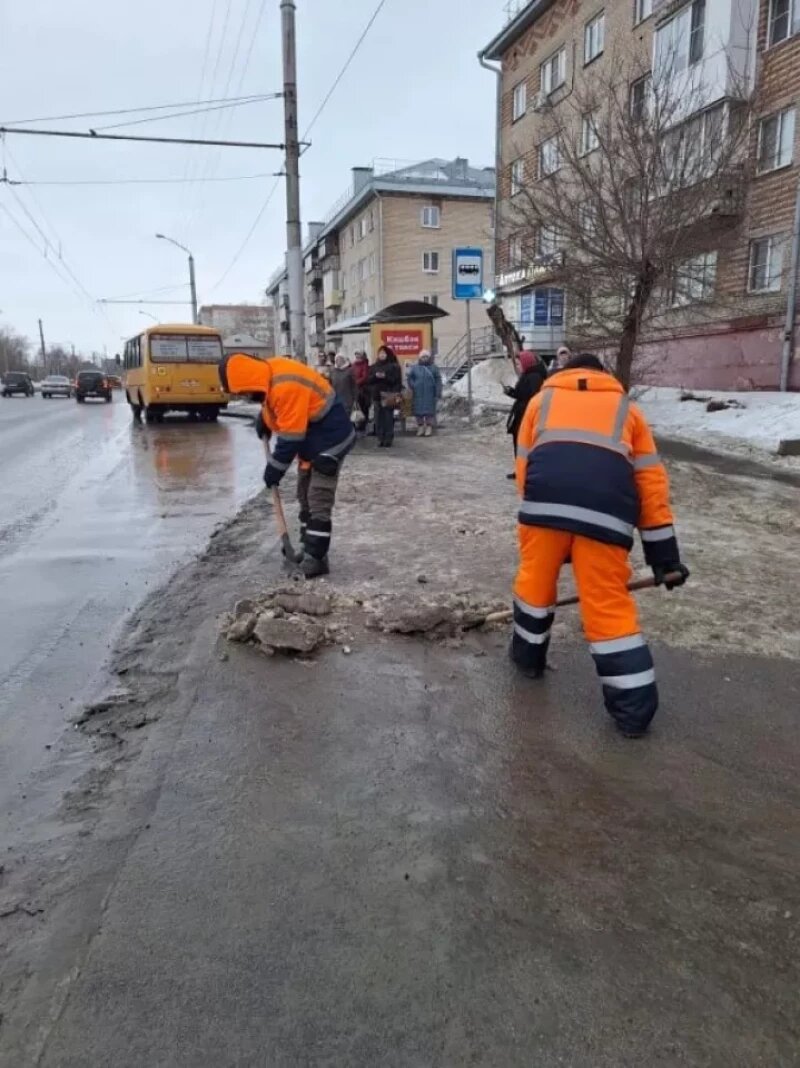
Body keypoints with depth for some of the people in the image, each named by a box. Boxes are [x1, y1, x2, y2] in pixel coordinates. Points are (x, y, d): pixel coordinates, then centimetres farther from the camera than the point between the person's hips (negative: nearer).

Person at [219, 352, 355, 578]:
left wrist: (274, 469, -16)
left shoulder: (286, 387, -32)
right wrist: (265, 418, 9)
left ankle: (316, 558, -5)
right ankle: (309, 549, 24)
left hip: (330, 439, -10)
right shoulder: (272, 370, -2)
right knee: (305, 496, 15)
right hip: (311, 436, 10)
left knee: (318, 502, -10)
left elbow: (290, 437, -26)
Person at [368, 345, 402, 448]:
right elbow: (369, 380, 10)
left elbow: (396, 380, -7)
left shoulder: (394, 366, 2)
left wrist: (385, 376, -17)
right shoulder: (374, 367, 15)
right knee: (379, 418, 1)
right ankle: (380, 439, 6)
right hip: (377, 395, 4)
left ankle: (388, 439, 0)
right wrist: (375, 376, -9)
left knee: (388, 418, -5)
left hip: (388, 395, -4)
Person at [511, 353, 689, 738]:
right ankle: (634, 707, 11)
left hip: (546, 497, 0)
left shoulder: (542, 399, 34)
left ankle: (528, 655, 42)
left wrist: (538, 510, 30)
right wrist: (664, 555, 24)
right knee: (609, 603, 7)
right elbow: (651, 482, 24)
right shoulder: (626, 408, 32)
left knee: (535, 578, 22)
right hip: (606, 506, 0)